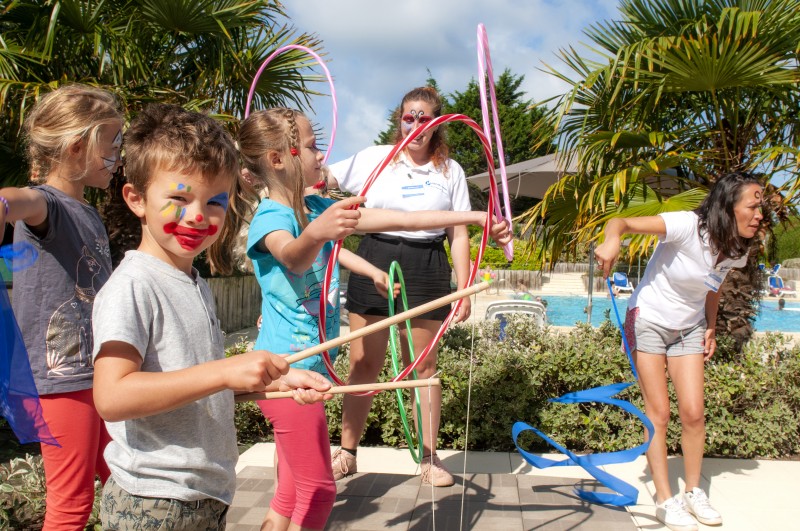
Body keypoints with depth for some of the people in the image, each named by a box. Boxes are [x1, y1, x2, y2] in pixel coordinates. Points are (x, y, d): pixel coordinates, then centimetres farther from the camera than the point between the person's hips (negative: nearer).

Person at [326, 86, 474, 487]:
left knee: (423, 367, 7)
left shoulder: (450, 170, 8)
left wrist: (464, 288, 1)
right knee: (363, 365, 5)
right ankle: (346, 453, 20)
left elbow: (459, 234, 7)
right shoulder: (374, 158, 5)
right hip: (375, 262, 0)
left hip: (427, 270, 0)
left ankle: (429, 458, 20)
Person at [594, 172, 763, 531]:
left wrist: (711, 328, 8)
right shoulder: (688, 226, -27)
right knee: (659, 413, -2)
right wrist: (612, 240, -56)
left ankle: (693, 492, 23)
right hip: (648, 321, -5)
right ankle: (665, 500, 11)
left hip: (689, 329, 5)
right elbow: (621, 222, -35)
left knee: (693, 413, 2)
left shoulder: (737, 251, -7)